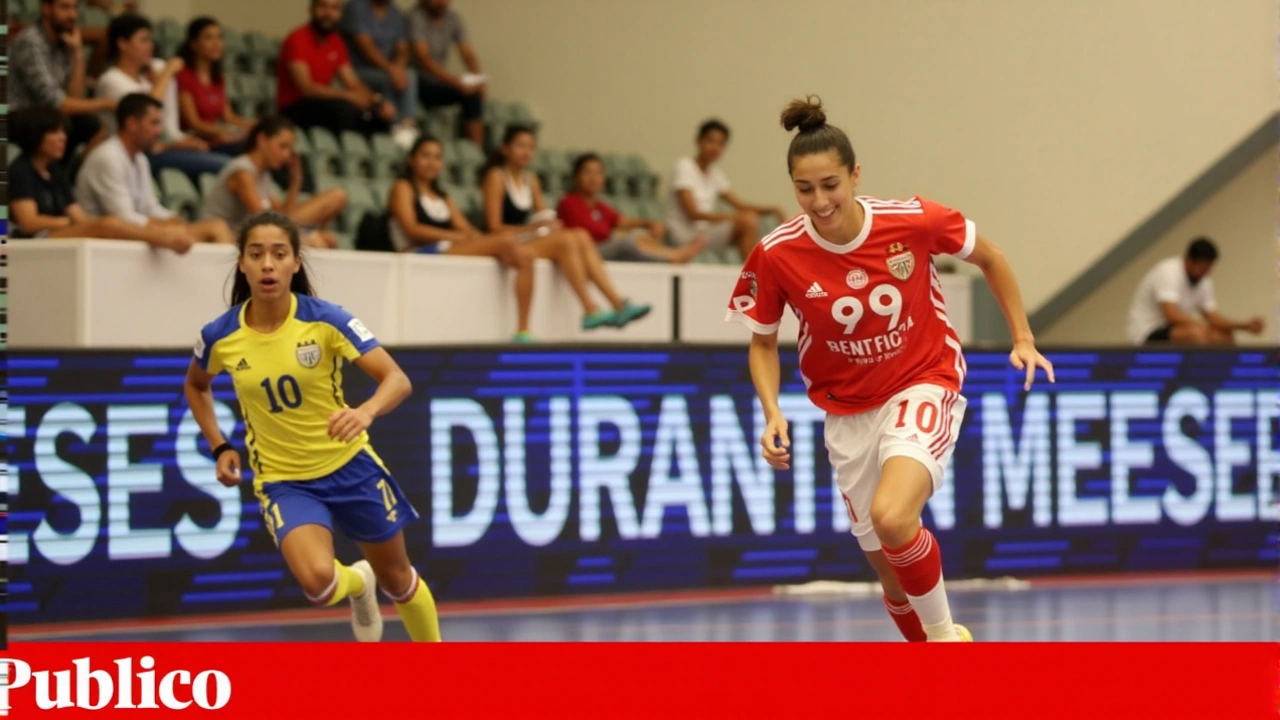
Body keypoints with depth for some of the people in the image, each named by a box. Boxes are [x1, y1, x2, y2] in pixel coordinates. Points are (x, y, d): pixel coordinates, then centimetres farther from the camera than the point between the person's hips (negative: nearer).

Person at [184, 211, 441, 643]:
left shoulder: (326, 319, -17)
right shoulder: (219, 336, -11)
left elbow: (398, 380, -24)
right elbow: (196, 386, 13)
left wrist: (367, 411, -44)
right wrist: (219, 447, 2)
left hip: (349, 466, 0)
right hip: (284, 481, 0)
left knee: (397, 580, 15)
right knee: (318, 579, -27)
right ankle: (357, 582, 12)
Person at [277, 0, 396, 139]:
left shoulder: (336, 43, 9)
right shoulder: (297, 40, -13)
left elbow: (353, 84, 7)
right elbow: (306, 88, -23)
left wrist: (377, 100, -13)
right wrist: (349, 96, -29)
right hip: (294, 109, -7)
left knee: (381, 115, -11)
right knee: (344, 108, -34)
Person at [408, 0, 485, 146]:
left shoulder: (453, 19, 6)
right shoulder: (415, 18, -15)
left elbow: (468, 54, 3)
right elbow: (423, 59, -24)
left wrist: (476, 80, -19)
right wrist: (455, 82, -34)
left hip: (438, 84, 6)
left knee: (474, 93, -18)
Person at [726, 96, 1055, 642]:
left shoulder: (913, 221, -18)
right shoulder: (777, 255, -15)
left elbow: (989, 258, 2)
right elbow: (763, 342, 2)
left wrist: (1022, 339, 1)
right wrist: (772, 412, -14)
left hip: (924, 387, -3)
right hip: (848, 412, 3)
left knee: (892, 517, -30)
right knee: (890, 568, 9)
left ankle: (944, 631, -6)